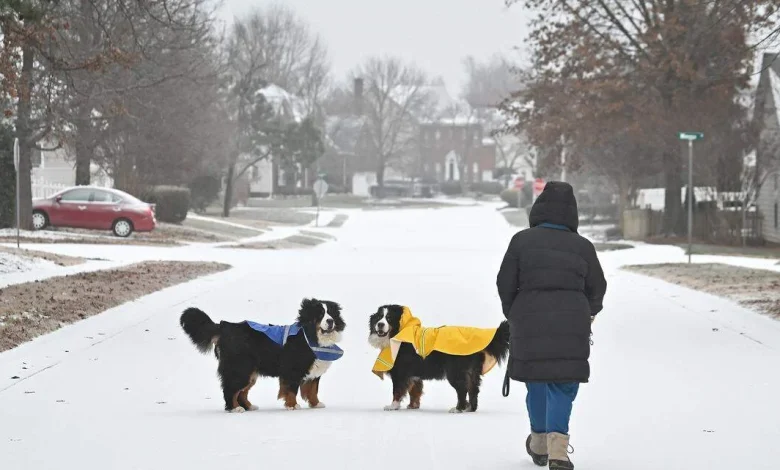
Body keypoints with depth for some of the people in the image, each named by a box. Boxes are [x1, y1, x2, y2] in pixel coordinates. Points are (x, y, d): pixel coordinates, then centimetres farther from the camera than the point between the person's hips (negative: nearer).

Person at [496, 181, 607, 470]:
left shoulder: (522, 241, -2)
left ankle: (540, 443, 31)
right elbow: (597, 286, 11)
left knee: (536, 381, 17)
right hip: (572, 322, 0)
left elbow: (505, 282, 0)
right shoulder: (582, 246, 2)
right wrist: (589, 311, 32)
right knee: (563, 385, 4)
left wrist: (512, 314, 17)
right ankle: (557, 445, -16)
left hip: (529, 319, 0)